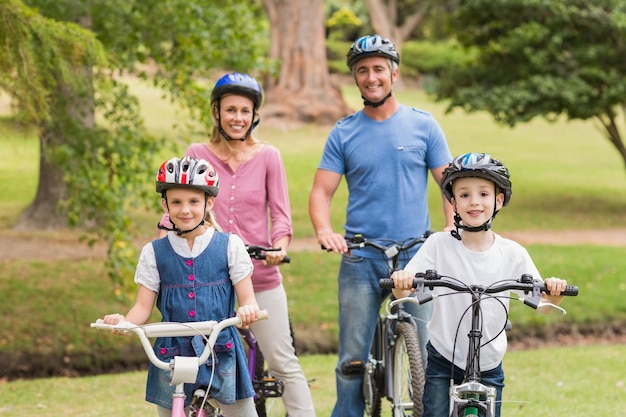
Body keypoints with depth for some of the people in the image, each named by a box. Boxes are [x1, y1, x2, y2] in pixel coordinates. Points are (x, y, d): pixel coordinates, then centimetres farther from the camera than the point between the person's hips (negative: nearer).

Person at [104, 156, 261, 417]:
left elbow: (247, 300, -2)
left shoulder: (229, 246, 0)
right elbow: (143, 306, 1)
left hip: (221, 355, -1)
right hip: (173, 355, 2)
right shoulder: (155, 252, 3)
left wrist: (248, 310, -26)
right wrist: (123, 322, -22)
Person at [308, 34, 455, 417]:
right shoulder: (344, 133, 7)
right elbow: (322, 191, 3)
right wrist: (323, 230, -17)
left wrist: (452, 229, -12)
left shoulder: (423, 125, 5)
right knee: (353, 359, 1)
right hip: (360, 260, 1)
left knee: (429, 353, -4)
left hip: (416, 256, -1)